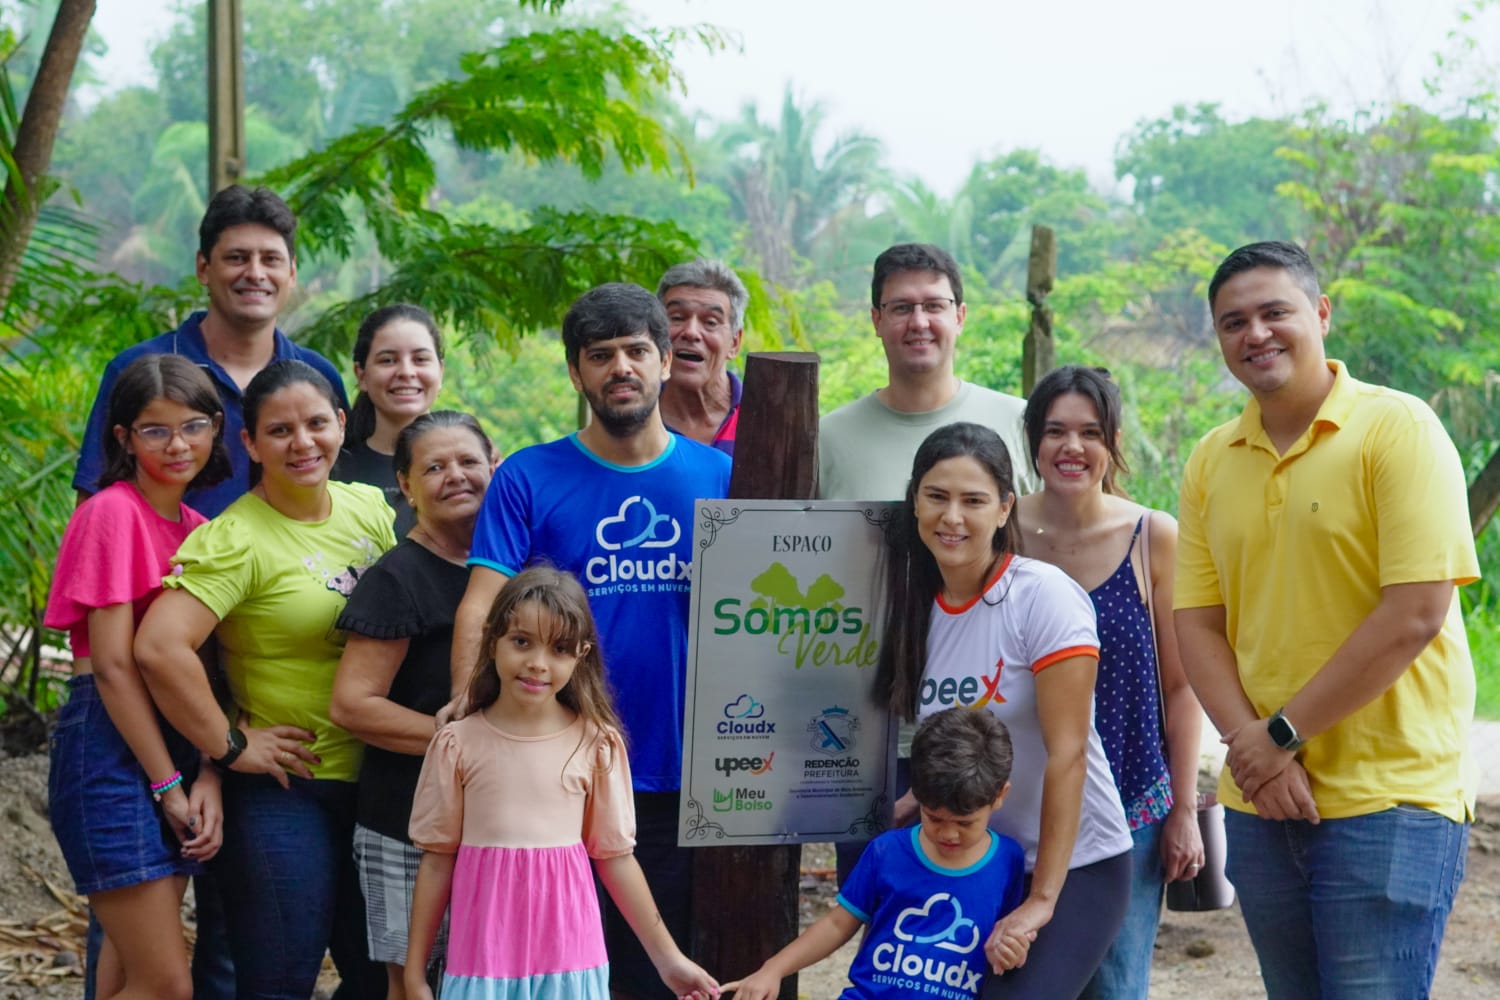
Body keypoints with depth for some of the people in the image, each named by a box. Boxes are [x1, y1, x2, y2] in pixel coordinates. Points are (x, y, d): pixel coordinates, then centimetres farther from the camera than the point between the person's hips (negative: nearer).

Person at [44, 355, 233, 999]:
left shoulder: (198, 530, 14)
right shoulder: (113, 512, -10)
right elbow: (112, 666, -13)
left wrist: (208, 777, -5)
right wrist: (168, 784, -12)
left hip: (176, 745, 8)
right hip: (110, 746, -8)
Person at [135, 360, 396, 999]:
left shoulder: (369, 508, 6)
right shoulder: (237, 539, -16)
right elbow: (160, 647, -27)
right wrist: (229, 747, -20)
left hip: (375, 781, 7)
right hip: (285, 791, -7)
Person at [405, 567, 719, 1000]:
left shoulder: (597, 744, -1)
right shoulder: (457, 744, -1)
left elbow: (614, 856, 6)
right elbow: (437, 861, 5)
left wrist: (668, 957, 6)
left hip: (568, 956, 0)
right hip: (483, 954, 0)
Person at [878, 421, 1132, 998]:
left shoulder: (1042, 595, -15)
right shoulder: (921, 605, 5)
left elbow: (1067, 753, -18)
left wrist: (1041, 901, -19)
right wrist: (910, 806, -3)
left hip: (1073, 866, -6)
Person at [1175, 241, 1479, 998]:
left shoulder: (1397, 428, -8)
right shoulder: (1211, 461, 8)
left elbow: (1416, 614, -15)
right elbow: (1197, 625, 6)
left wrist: (1281, 734, -13)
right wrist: (1250, 746, -11)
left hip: (1387, 799, -5)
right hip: (1259, 800, 5)